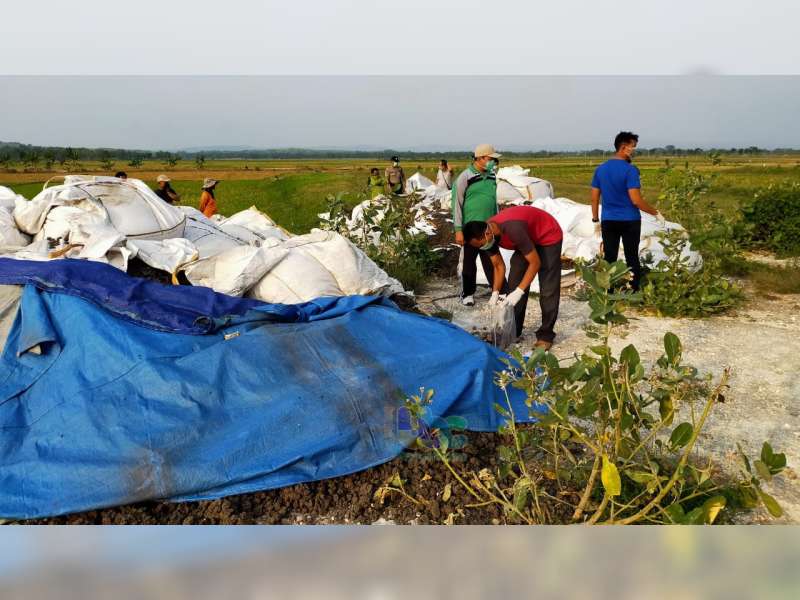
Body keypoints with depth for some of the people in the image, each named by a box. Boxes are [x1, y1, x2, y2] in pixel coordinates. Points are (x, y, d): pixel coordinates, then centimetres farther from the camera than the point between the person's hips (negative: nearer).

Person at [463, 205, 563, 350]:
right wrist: (495, 293, -14)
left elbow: (535, 263, -32)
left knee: (548, 289, -10)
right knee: (514, 282, 3)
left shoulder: (513, 229, -40)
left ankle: (546, 335, -2)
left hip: (548, 236, -7)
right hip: (528, 238, 7)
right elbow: (498, 265, -4)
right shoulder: (487, 234, -17)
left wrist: (519, 292, -34)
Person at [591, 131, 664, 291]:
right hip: (629, 221, -4)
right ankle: (634, 292, 14)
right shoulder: (630, 170, -14)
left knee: (609, 258, 8)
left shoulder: (600, 169, 3)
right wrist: (656, 213, -6)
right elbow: (636, 200, -18)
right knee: (632, 258, 8)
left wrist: (596, 221, 14)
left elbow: (594, 198, 6)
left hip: (608, 221, 4)